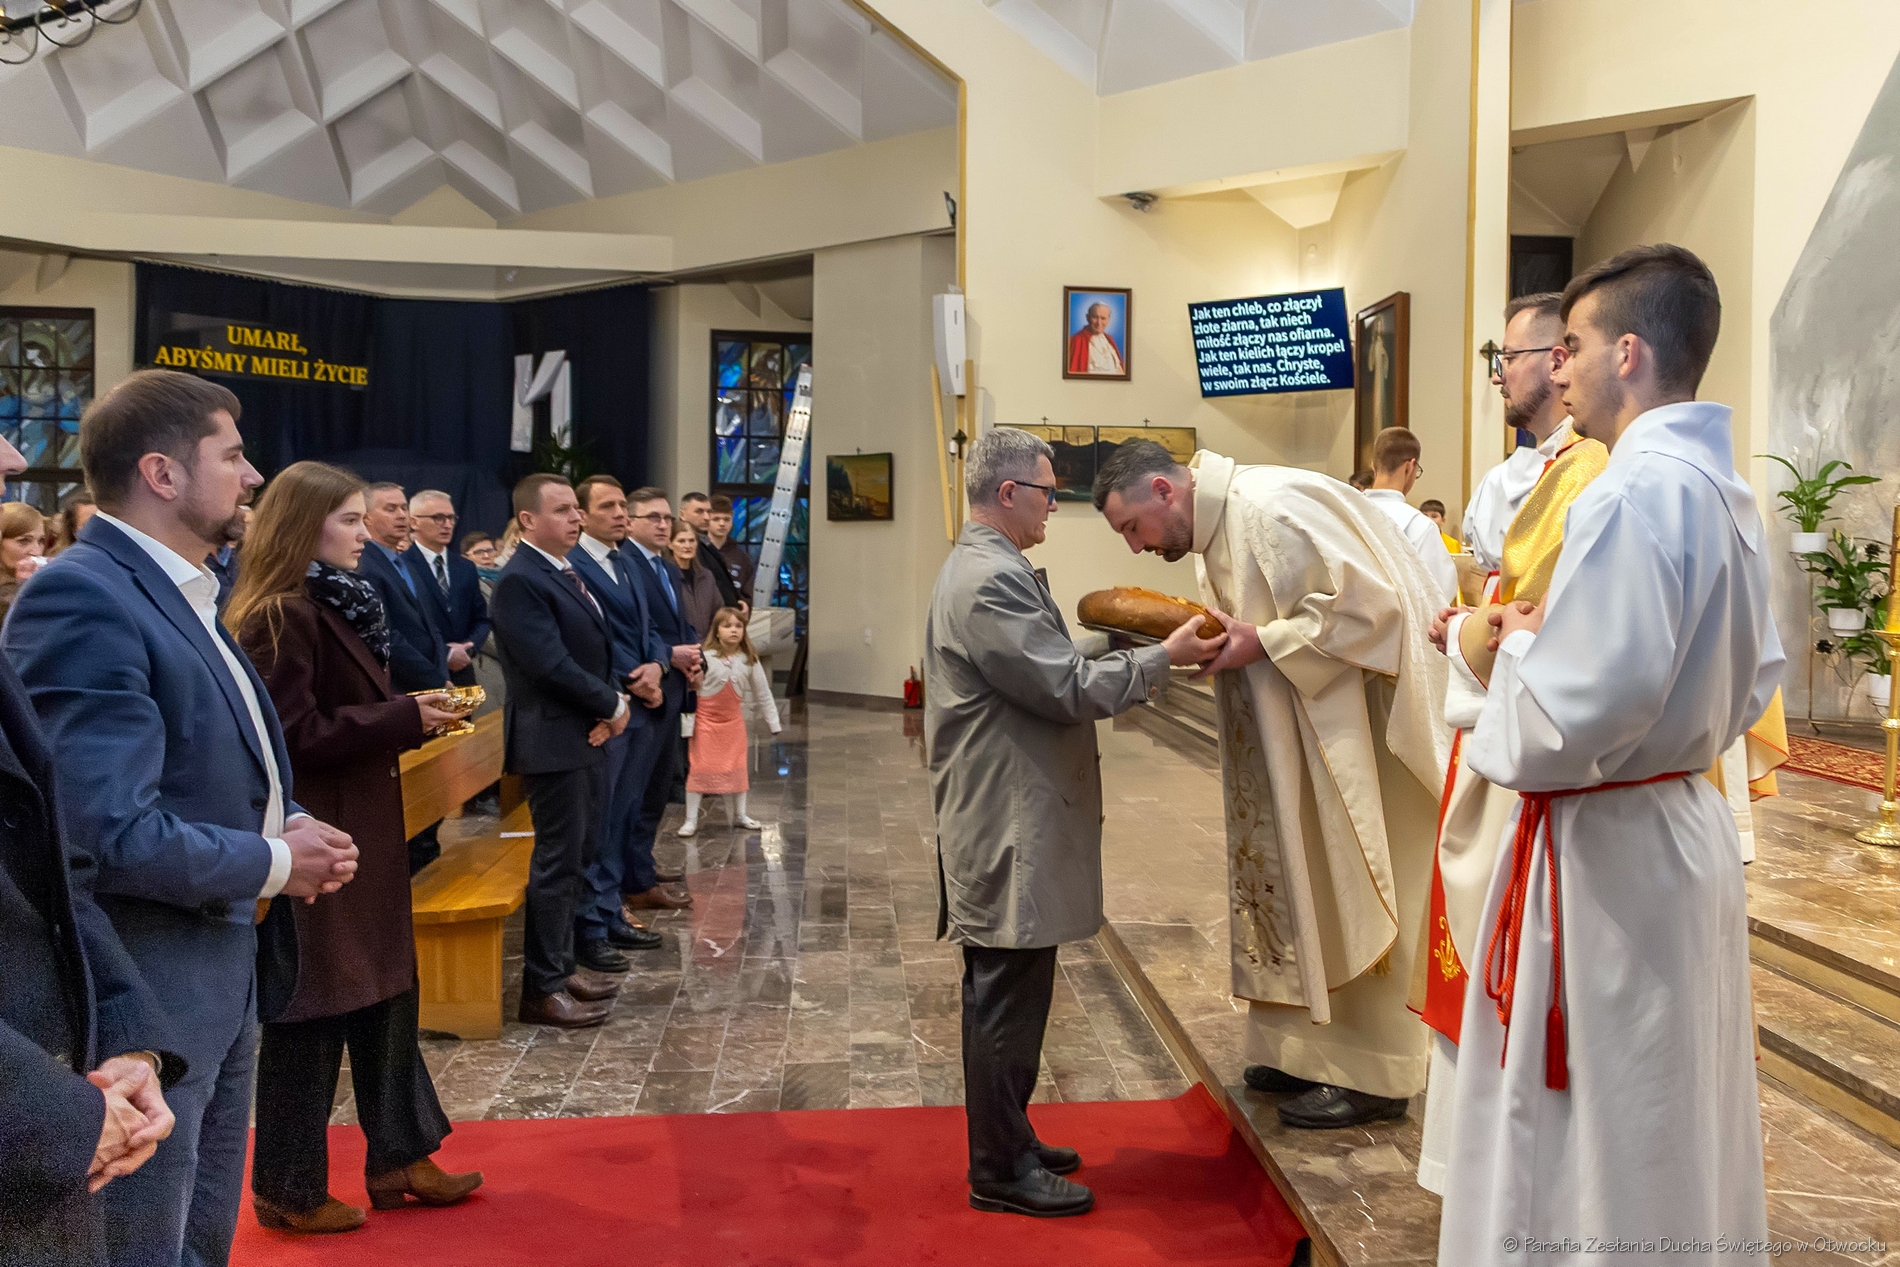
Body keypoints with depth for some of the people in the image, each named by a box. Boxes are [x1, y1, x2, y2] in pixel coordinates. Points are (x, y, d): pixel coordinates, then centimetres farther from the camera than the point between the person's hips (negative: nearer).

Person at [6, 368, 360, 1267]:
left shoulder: (180, 592, 11)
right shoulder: (81, 599, -20)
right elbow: (115, 834, -27)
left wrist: (291, 823, -1)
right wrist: (274, 864, -13)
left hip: (226, 977, 9)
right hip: (147, 998, -9)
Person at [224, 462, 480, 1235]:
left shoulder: (336, 605, 12)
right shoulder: (279, 617, -18)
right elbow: (295, 737, -23)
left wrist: (411, 713, 4)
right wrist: (404, 720, -19)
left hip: (356, 833, 10)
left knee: (384, 992, 15)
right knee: (309, 1011, 3)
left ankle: (397, 1157, 28)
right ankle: (290, 1190, 20)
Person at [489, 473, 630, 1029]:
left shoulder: (567, 574, 14)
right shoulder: (520, 581, -16)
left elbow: (599, 649, 14)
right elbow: (551, 665, -23)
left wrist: (612, 704, -4)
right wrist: (612, 705, -12)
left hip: (586, 737, 9)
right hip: (553, 740, -9)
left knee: (577, 855, 16)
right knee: (558, 862, -3)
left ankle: (561, 964, 29)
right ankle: (542, 989, 8)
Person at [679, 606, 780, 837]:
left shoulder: (749, 660, -4)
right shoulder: (705, 657, -15)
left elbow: (763, 694, 3)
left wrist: (773, 723, 4)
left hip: (734, 720, 4)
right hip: (706, 720, -3)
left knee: (738, 768, 11)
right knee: (698, 769, 0)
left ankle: (740, 815, 25)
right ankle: (691, 819, 10)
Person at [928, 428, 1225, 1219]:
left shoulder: (980, 568, 15)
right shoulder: (992, 581, -20)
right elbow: (1067, 689, -20)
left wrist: (1139, 655, 13)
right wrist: (1164, 656, -12)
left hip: (1001, 820, 11)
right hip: (1011, 826, -11)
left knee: (1004, 995, 19)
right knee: (1009, 997, 0)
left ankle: (1006, 1142, 32)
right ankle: (1001, 1169, 13)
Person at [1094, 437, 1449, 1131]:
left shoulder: (1268, 508, -22)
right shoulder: (1217, 527, 8)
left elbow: (1364, 601, -26)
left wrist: (1260, 644, -23)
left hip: (1372, 710, -9)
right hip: (1313, 719, 10)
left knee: (1355, 889, -2)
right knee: (1306, 882, 12)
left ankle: (1371, 1075, 11)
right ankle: (1318, 1046, 24)